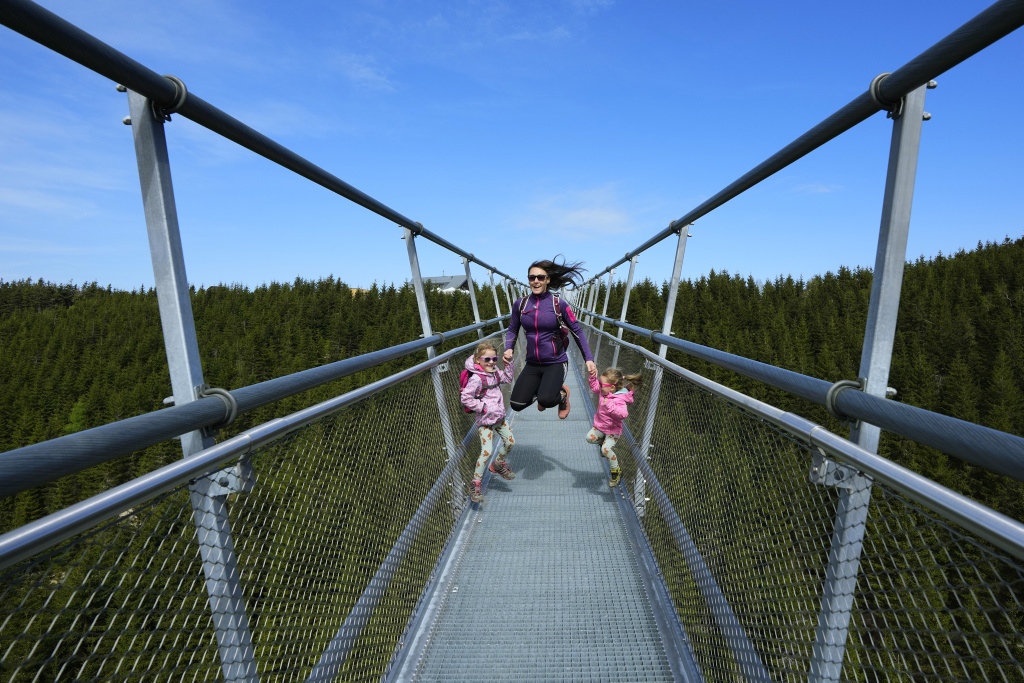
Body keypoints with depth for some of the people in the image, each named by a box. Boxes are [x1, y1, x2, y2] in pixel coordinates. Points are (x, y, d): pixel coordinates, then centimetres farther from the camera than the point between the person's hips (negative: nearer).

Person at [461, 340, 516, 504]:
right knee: (487, 451, -13)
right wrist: (483, 407, -20)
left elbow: (508, 379, 22)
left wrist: (508, 364, 8)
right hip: (485, 421, -8)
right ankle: (476, 485, 0)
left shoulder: (495, 373, 4)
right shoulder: (476, 378, -21)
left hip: (500, 417, 8)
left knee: (510, 442, 14)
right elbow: (465, 398, -22)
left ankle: (498, 464, 41)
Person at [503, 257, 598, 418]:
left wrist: (589, 359, -8)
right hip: (532, 364, 4)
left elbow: (577, 332, -2)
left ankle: (563, 393, 10)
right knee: (516, 404, -8)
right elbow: (512, 330, 12)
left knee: (546, 400, -28)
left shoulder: (559, 304, -7)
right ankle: (539, 390, 26)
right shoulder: (520, 304, 1)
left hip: (556, 363, -4)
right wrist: (508, 349, -8)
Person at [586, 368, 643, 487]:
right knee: (590, 438, -14)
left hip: (613, 429, -7)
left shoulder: (619, 400, -29)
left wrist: (610, 405, -52)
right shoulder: (603, 391, -5)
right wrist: (592, 376, 0)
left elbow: (623, 414, -44)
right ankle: (604, 441, 19)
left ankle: (616, 472, 1)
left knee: (606, 449, -22)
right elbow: (594, 387, 16)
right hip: (600, 426, 7)